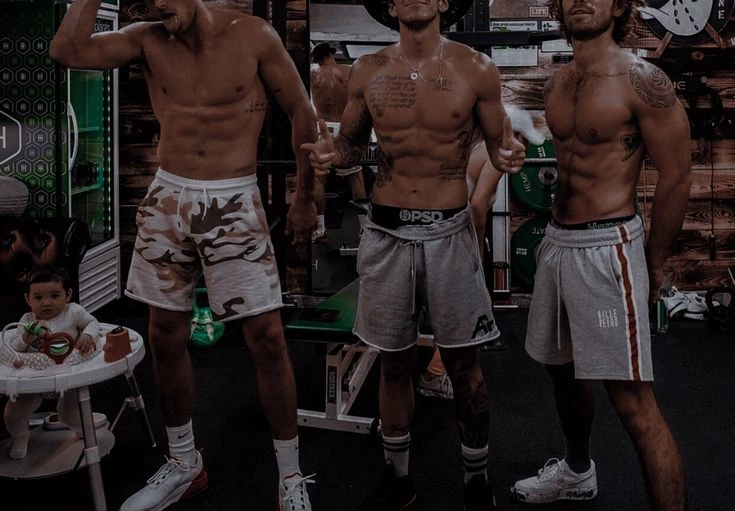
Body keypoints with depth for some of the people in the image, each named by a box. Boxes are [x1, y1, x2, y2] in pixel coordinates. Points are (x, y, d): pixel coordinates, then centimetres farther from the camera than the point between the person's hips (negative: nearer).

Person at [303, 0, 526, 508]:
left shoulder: (476, 69, -1)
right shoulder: (368, 71, 3)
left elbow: (498, 143, 5)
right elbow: (353, 144, 12)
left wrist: (509, 155, -18)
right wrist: (332, 152, -11)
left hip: (449, 232, -1)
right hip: (386, 232, 2)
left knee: (463, 362, 6)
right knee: (394, 361, 12)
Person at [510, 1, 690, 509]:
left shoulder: (642, 80, -11)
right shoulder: (558, 84, 10)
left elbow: (676, 177, -9)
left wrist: (654, 263, -3)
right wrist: (556, 233, 13)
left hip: (607, 248, -8)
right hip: (558, 242, 8)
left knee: (634, 404, -9)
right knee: (563, 368, 22)